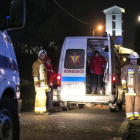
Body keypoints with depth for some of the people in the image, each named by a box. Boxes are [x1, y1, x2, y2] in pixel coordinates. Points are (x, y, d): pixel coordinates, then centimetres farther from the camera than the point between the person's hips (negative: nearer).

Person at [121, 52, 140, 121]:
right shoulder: (126, 68, 1)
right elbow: (123, 77, -3)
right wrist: (124, 86, -11)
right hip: (129, 88, -5)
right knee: (129, 102, -6)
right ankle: (129, 115, -3)